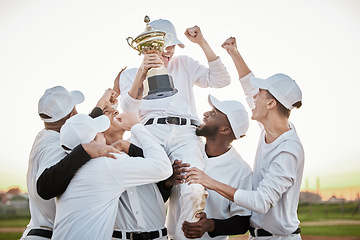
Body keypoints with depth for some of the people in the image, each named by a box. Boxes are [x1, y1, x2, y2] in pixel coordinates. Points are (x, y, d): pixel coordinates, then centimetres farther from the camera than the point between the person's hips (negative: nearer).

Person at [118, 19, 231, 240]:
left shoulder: (184, 65, 28)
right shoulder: (130, 74, 23)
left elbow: (221, 80, 15)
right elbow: (128, 110, 4)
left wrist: (202, 42, 10)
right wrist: (142, 73, -10)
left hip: (186, 134, 1)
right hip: (151, 132, -1)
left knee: (193, 190, -29)